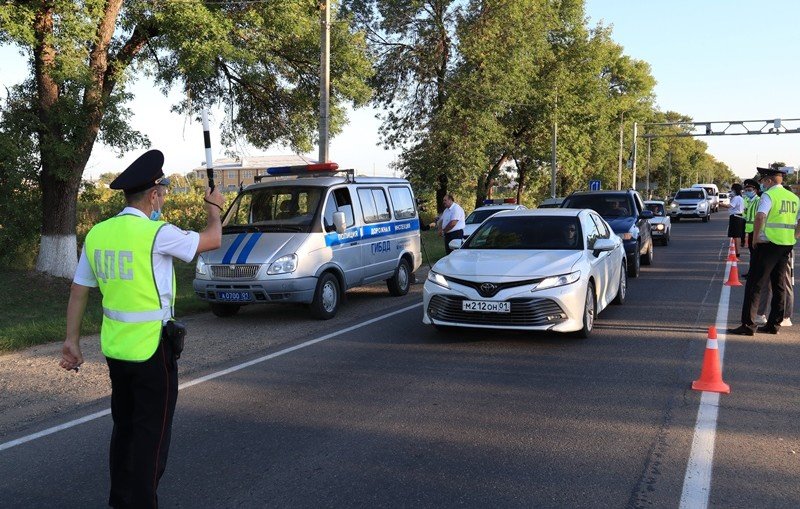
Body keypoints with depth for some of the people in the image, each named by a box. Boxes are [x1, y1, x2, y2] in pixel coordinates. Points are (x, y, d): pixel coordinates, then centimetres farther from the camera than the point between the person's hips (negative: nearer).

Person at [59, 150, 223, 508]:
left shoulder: (97, 234, 3)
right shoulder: (157, 233, -16)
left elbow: (78, 292, 7)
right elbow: (213, 240, -3)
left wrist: (72, 340, 14)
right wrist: (214, 209, 16)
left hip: (115, 348, 7)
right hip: (151, 349, -7)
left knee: (124, 428, 20)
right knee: (152, 435, 4)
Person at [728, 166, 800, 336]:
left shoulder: (768, 195, -9)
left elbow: (760, 217, -23)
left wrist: (755, 239, -14)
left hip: (768, 244, -7)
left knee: (755, 285, -5)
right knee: (779, 285, 13)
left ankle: (748, 325, -8)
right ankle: (774, 324, 17)